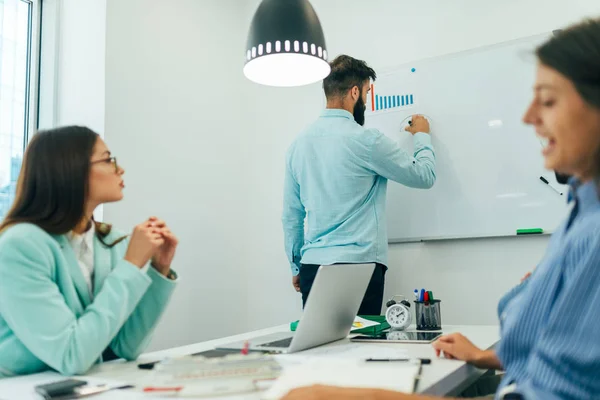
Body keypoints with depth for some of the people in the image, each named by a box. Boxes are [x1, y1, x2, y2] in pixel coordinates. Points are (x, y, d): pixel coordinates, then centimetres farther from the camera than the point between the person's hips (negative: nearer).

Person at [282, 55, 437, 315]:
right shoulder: (365, 140, -10)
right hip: (357, 267, -6)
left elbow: (291, 216, 12)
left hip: (313, 267, 6)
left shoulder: (299, 144, 7)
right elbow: (424, 176, 2)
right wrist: (422, 136, 20)